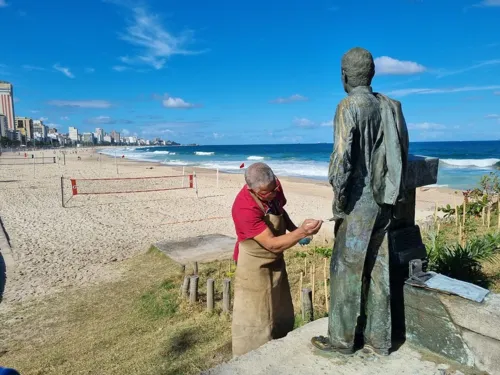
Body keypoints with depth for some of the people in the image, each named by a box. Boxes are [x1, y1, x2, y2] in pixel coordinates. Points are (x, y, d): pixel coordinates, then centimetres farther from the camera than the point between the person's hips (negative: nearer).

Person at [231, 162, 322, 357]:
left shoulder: (274, 187, -14)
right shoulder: (245, 209, -35)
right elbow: (273, 245, -32)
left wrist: (293, 229, -6)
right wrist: (301, 233, -38)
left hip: (275, 261, 8)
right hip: (254, 265, -8)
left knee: (281, 311, 24)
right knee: (254, 317, 6)